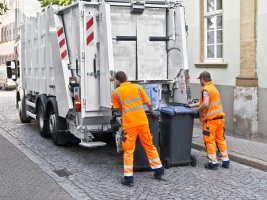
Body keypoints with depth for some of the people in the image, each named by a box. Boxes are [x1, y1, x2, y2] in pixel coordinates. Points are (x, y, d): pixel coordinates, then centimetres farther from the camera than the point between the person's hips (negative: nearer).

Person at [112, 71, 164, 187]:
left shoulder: (116, 92, 3)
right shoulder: (138, 87, 7)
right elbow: (148, 104, 8)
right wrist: (152, 112, 27)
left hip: (129, 124, -2)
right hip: (142, 121, 2)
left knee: (128, 151, 5)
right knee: (150, 146, 16)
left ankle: (128, 178, 3)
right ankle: (159, 171, 24)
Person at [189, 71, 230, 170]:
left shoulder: (206, 89, -12)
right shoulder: (213, 87, 17)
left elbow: (205, 104, -27)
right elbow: (202, 102, 23)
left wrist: (197, 110, -12)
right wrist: (191, 105, 25)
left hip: (211, 119, -8)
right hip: (220, 117, 8)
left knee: (209, 140, 2)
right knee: (220, 139, 14)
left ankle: (213, 162, 5)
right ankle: (225, 160, 18)